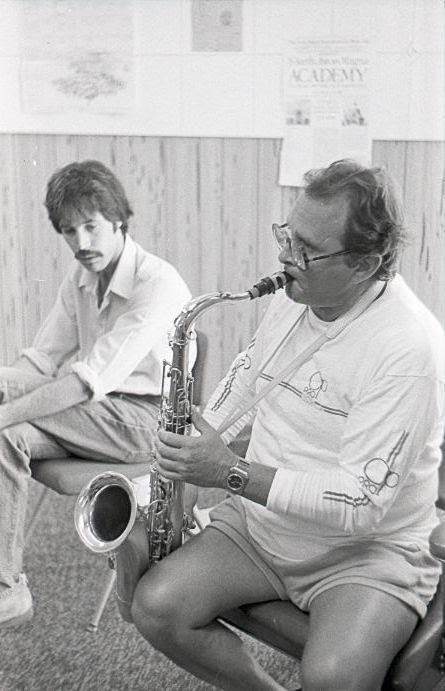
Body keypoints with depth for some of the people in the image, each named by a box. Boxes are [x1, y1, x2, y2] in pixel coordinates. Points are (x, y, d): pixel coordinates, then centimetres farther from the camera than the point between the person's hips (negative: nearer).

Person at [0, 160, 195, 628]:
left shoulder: (158, 284, -18)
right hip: (92, 407, 8)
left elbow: (90, 379, -26)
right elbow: (41, 364, 5)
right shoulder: (79, 279, 9)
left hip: (142, 419, -8)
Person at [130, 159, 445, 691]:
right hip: (259, 523, 7)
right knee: (155, 608, -12)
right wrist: (193, 445, 11)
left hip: (367, 551, -6)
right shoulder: (294, 295, 0)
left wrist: (233, 474, -28)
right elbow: (250, 368, 22)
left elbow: (364, 503, -26)